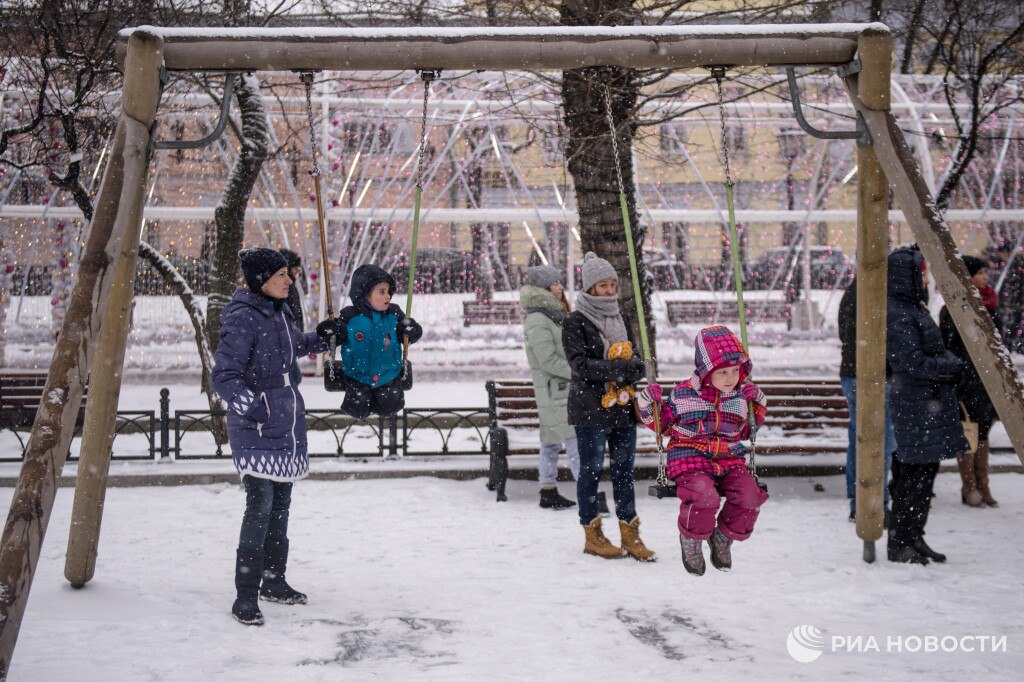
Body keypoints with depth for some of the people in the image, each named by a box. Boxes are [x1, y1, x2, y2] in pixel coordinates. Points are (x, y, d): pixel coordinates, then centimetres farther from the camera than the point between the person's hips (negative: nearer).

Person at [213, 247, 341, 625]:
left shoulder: (279, 313, 11)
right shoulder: (243, 320, -16)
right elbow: (224, 376, -21)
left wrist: (320, 337, 14)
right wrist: (251, 407, -34)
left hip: (287, 427, 9)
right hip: (256, 431, -9)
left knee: (280, 505, 16)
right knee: (260, 507, -13)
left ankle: (274, 581, 30)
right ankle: (245, 597, -8)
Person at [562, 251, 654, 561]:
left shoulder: (619, 318, 15)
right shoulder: (575, 322, -6)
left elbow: (632, 359, 18)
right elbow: (580, 364, -15)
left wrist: (634, 369, -7)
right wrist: (617, 368, -24)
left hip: (622, 407, 6)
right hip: (590, 408, -6)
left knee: (624, 467, 7)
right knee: (592, 468, 1)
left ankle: (630, 534, 12)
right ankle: (592, 535, 12)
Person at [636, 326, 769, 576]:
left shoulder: (741, 396, 10)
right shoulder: (683, 394, -1)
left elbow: (746, 431, 25)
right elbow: (663, 424, 13)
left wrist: (758, 405, 12)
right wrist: (648, 405, -3)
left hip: (730, 461, 4)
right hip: (691, 461, -4)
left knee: (749, 496, -24)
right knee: (705, 496, -35)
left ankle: (724, 537, 7)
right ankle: (691, 539, -1)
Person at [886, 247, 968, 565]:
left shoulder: (913, 308, 15)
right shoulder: (897, 313, -16)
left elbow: (934, 353, 22)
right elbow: (914, 363, -20)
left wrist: (950, 363, 4)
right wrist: (954, 366, -10)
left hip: (929, 403, 10)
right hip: (916, 404, -10)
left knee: (924, 472, 12)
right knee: (916, 474, -6)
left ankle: (913, 539, 19)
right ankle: (899, 544, 1)